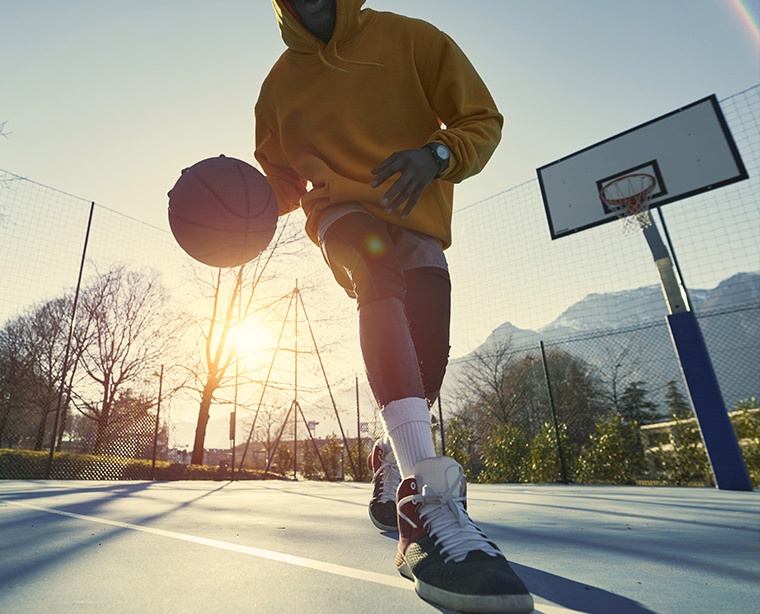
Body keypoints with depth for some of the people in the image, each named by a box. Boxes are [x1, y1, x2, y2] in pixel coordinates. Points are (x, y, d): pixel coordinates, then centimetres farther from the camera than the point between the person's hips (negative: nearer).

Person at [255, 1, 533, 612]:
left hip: (419, 218, 1)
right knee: (379, 269, -36)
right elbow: (282, 182, 15)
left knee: (427, 362, -11)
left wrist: (437, 155, -22)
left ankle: (391, 476, 21)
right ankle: (430, 498, -43)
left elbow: (482, 120, 0)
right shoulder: (281, 84, 12)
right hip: (340, 209, 0)